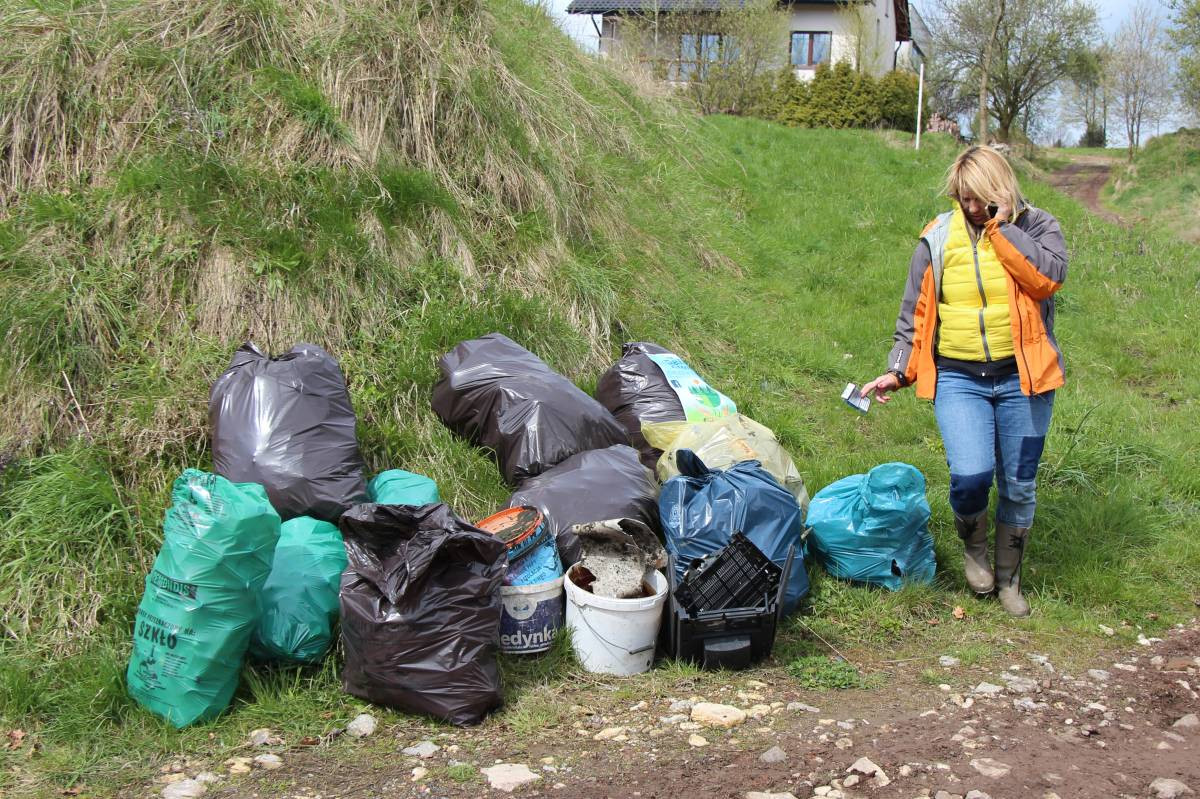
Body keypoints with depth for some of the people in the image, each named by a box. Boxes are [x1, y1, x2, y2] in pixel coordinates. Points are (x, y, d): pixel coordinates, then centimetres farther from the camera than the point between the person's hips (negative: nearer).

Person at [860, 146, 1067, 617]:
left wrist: (1002, 227, -16)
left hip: (1021, 378, 0)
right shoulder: (939, 238, 4)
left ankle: (1008, 579, 30)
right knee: (970, 474, -18)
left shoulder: (1035, 226, 2)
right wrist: (897, 371, 5)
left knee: (1019, 486, 7)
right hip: (958, 379, 0)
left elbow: (1049, 276, -19)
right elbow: (915, 312, 10)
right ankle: (973, 548, 16)